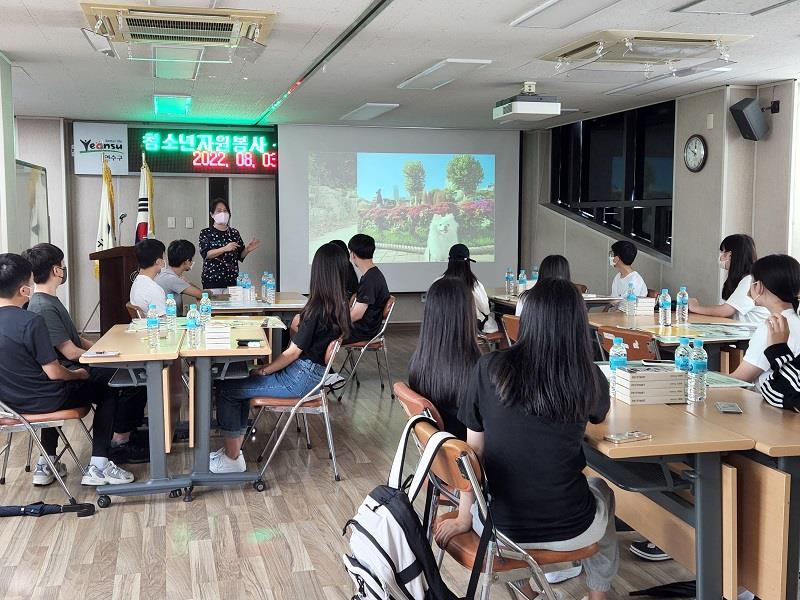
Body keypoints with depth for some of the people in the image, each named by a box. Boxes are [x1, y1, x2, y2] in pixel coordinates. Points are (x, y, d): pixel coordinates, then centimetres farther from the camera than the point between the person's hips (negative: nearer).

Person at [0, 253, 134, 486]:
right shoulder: (31, 321, -26)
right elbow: (54, 373, -22)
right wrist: (78, 374, -1)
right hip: (38, 402, -8)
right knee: (107, 393, 12)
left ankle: (46, 462, 33)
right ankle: (98, 466, 8)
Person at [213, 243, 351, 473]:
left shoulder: (318, 308, -23)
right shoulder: (341, 306, 2)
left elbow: (294, 352, -17)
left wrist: (265, 370, -5)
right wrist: (301, 325, 10)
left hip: (301, 378, -9)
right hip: (314, 373, 9)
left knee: (227, 389, -3)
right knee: (243, 383, 19)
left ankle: (232, 458, 6)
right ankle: (234, 447, 19)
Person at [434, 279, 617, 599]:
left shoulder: (489, 369, -12)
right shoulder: (590, 379, -11)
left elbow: (473, 449, -4)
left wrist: (464, 517, 8)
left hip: (500, 527, 1)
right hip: (570, 530, 0)